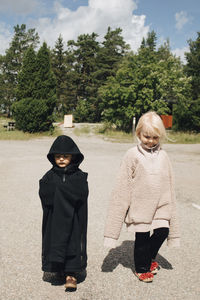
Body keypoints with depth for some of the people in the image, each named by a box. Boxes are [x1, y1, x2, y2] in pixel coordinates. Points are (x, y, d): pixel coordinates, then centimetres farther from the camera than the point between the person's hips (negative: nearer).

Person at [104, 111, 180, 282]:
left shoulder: (163, 156, 3)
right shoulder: (133, 155, -8)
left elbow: (169, 187, 10)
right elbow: (122, 188, -7)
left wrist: (171, 214, 10)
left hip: (160, 207, 3)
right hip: (140, 206, -3)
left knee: (163, 231, 0)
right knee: (142, 238, 6)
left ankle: (150, 258, 32)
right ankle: (142, 268, 33)